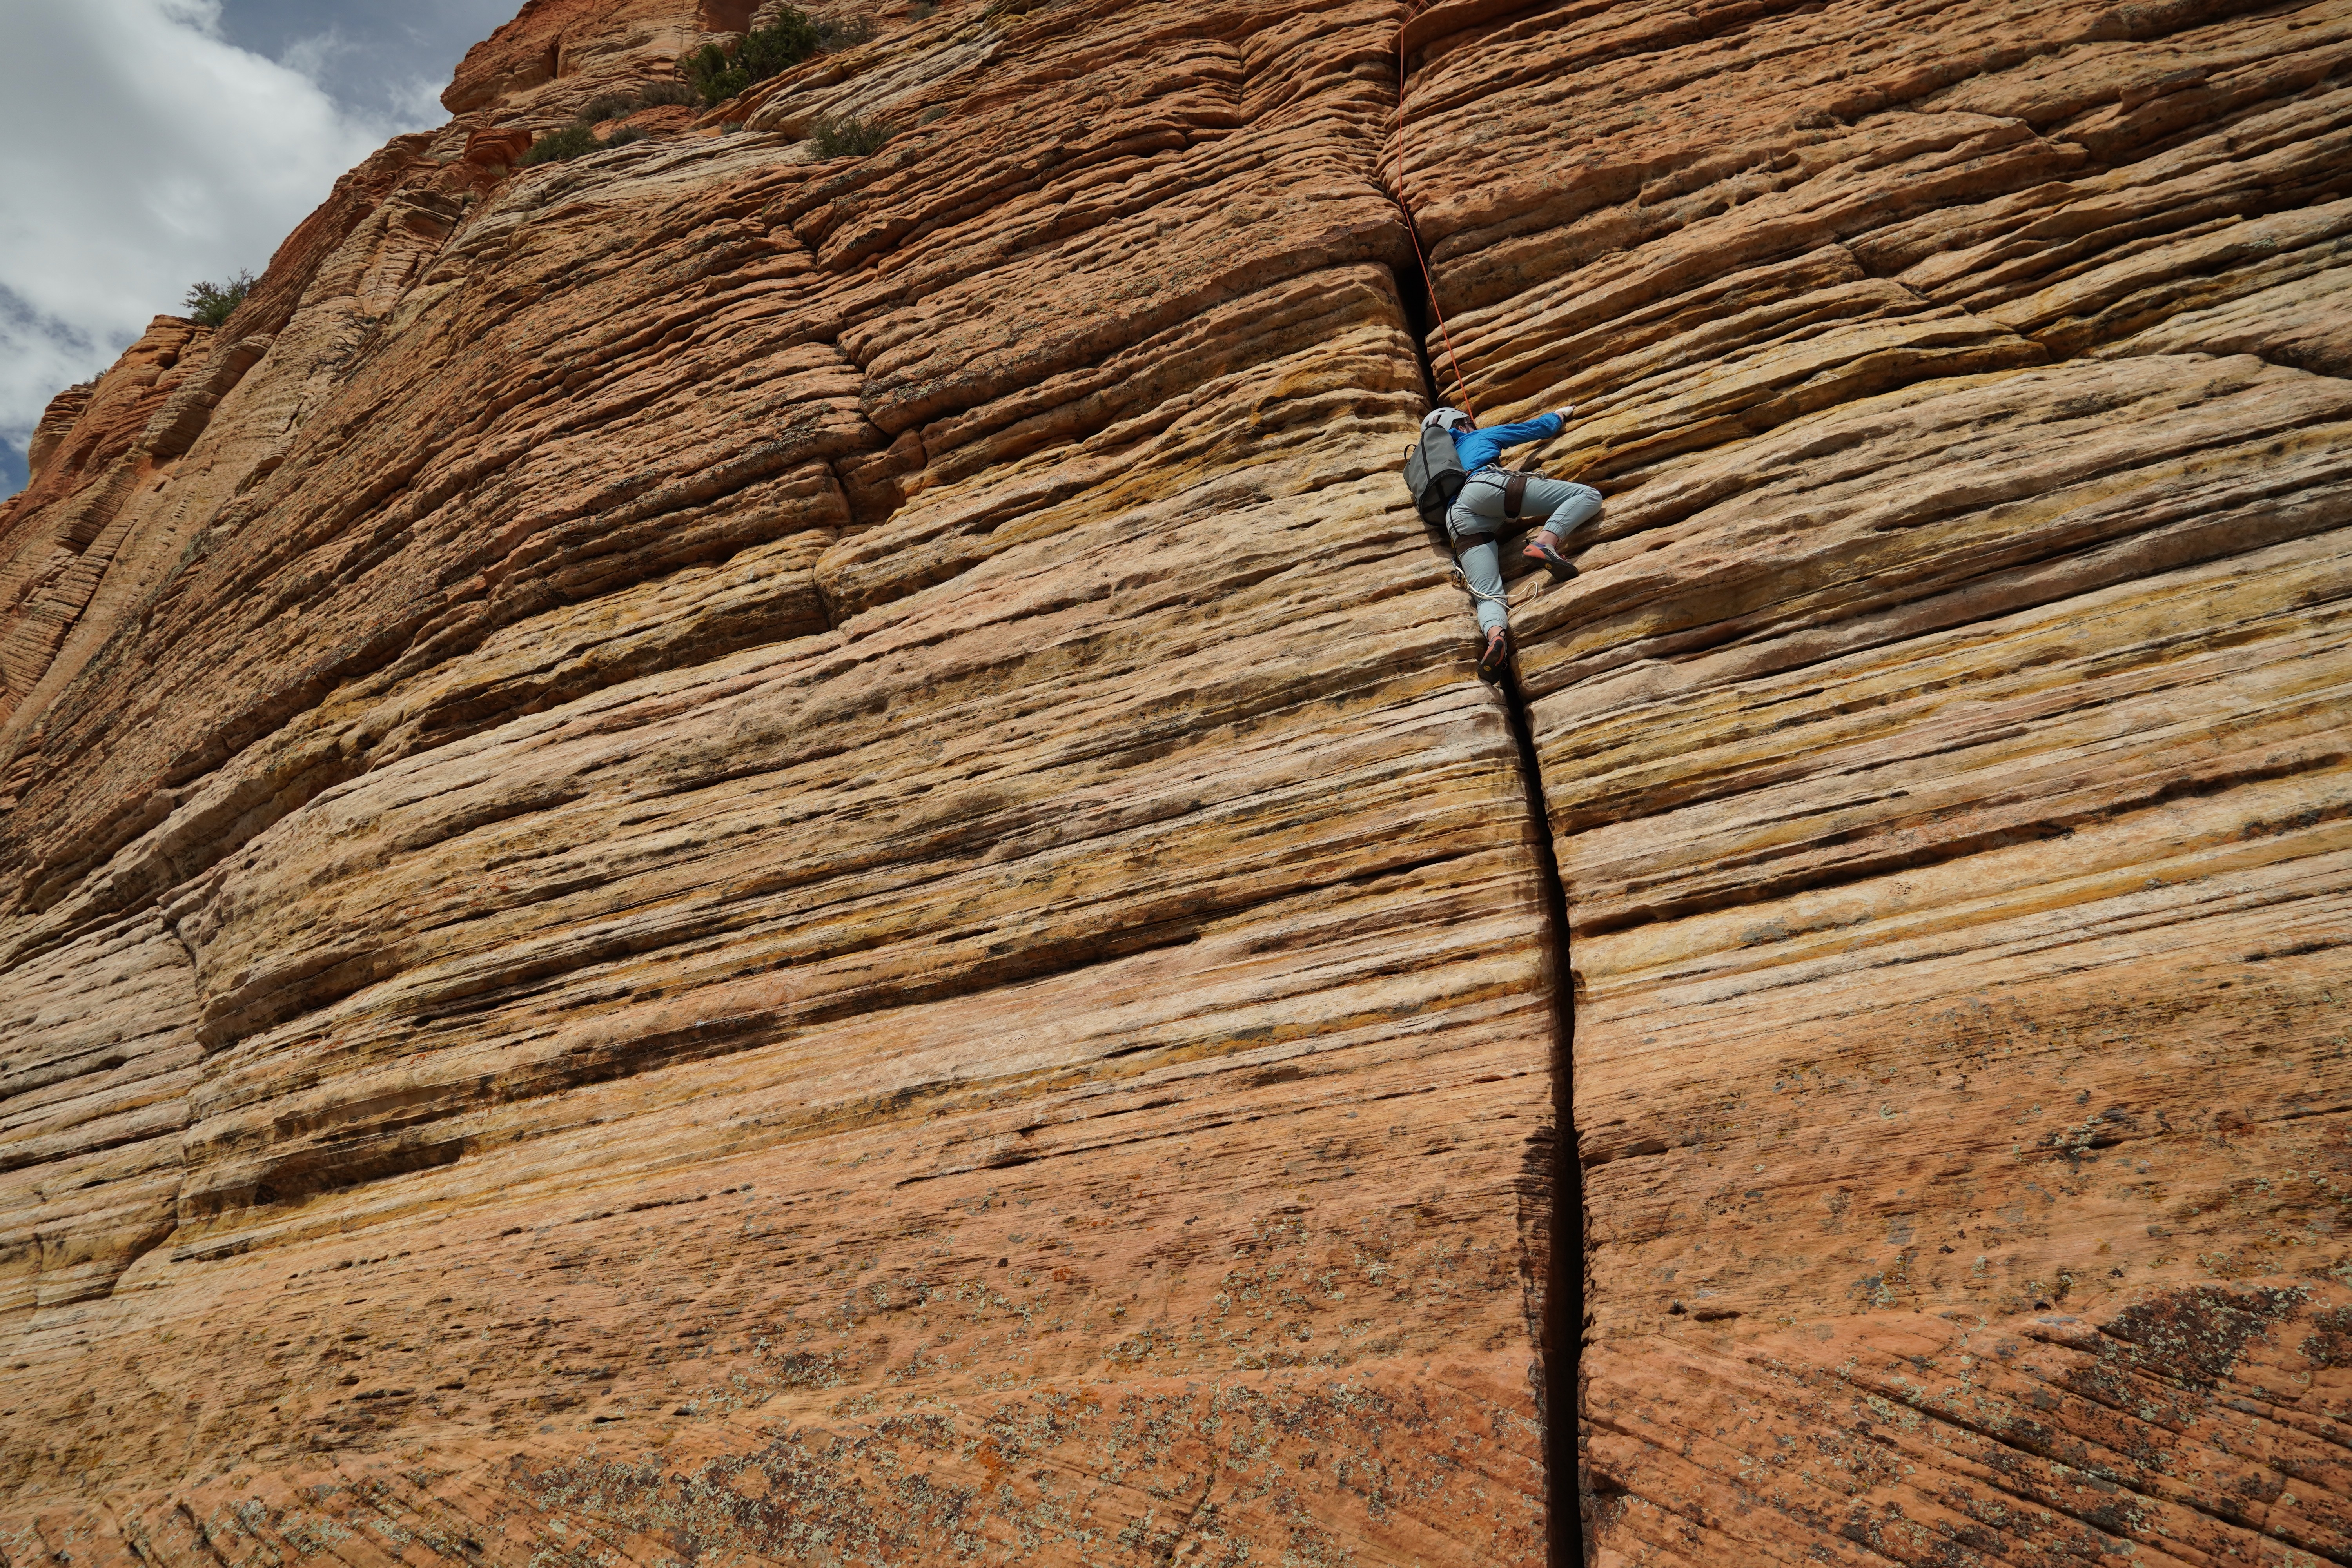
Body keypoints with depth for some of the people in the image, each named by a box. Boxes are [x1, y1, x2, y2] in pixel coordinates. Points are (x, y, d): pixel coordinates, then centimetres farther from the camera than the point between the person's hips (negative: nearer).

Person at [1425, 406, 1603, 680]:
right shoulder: (1481, 436, 32)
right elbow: (1540, 428, 38)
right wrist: (1561, 415, 60)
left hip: (1457, 521, 4)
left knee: (1488, 596, -12)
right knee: (1589, 495, -3)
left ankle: (1495, 634, -48)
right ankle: (1545, 542, -30)